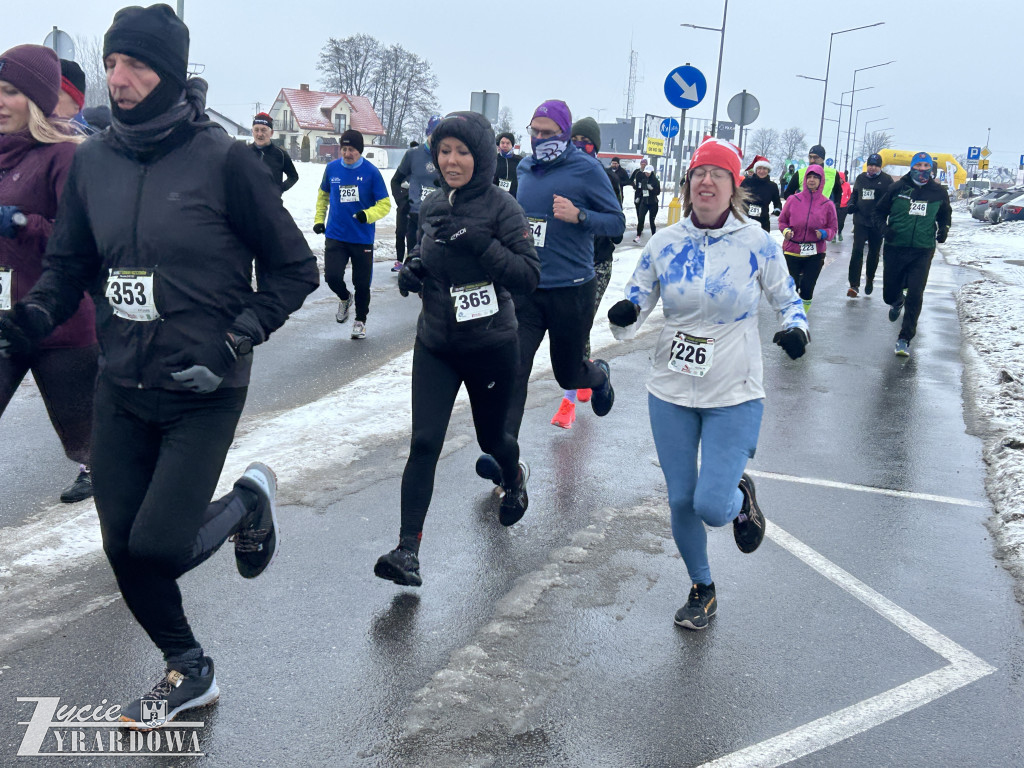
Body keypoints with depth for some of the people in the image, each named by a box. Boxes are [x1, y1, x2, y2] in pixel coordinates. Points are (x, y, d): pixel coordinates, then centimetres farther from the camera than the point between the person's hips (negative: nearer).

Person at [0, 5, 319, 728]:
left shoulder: (222, 159, -12)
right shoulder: (92, 160, 3)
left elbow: (295, 268, -6)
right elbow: (70, 264, 12)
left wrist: (237, 340, -16)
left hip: (203, 392, -5)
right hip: (121, 387, 5)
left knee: (159, 547, -11)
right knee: (124, 548, 9)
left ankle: (248, 501, 22)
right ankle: (189, 671, 33)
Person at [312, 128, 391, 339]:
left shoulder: (371, 172, -7)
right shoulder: (332, 168, 2)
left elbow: (385, 204, -6)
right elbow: (323, 194, 19)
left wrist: (368, 214, -25)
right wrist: (319, 219, 12)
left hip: (363, 238, -2)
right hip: (335, 236, 2)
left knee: (362, 283, 5)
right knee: (332, 276, -12)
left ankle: (360, 320, 28)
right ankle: (344, 298, 23)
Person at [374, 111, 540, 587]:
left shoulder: (500, 206, -11)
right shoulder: (431, 207, 4)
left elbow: (529, 276, -17)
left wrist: (478, 242, -27)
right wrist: (412, 269, -3)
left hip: (490, 347, -3)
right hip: (435, 345, 3)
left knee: (490, 437, 16)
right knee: (423, 443, -9)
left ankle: (514, 477, 52)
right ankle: (408, 550, -7)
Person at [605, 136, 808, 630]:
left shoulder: (756, 243, -7)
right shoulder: (664, 243, -1)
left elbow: (786, 299, 6)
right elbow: (634, 305, 4)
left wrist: (795, 327, -15)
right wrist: (624, 315, -19)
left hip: (734, 396, -2)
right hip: (671, 392, 3)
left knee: (711, 506, -11)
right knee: (681, 501, 9)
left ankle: (741, 498, 28)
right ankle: (701, 590, 35)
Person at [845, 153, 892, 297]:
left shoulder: (886, 180, -2)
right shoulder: (860, 178, 8)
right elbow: (854, 194, 21)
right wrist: (851, 204, 0)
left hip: (877, 224, -1)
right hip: (860, 221, 1)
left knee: (874, 253, 13)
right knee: (857, 251, -13)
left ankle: (870, 280, 34)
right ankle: (854, 285, -15)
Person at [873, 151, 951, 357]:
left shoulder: (938, 192, 5)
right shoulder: (898, 188, -2)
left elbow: (945, 215, 23)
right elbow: (879, 212, 7)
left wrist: (943, 230, 3)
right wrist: (884, 226, -13)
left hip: (922, 252, 0)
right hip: (895, 249, 0)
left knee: (915, 296, -9)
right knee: (889, 294, 9)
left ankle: (904, 339, 0)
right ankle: (897, 302, 49)